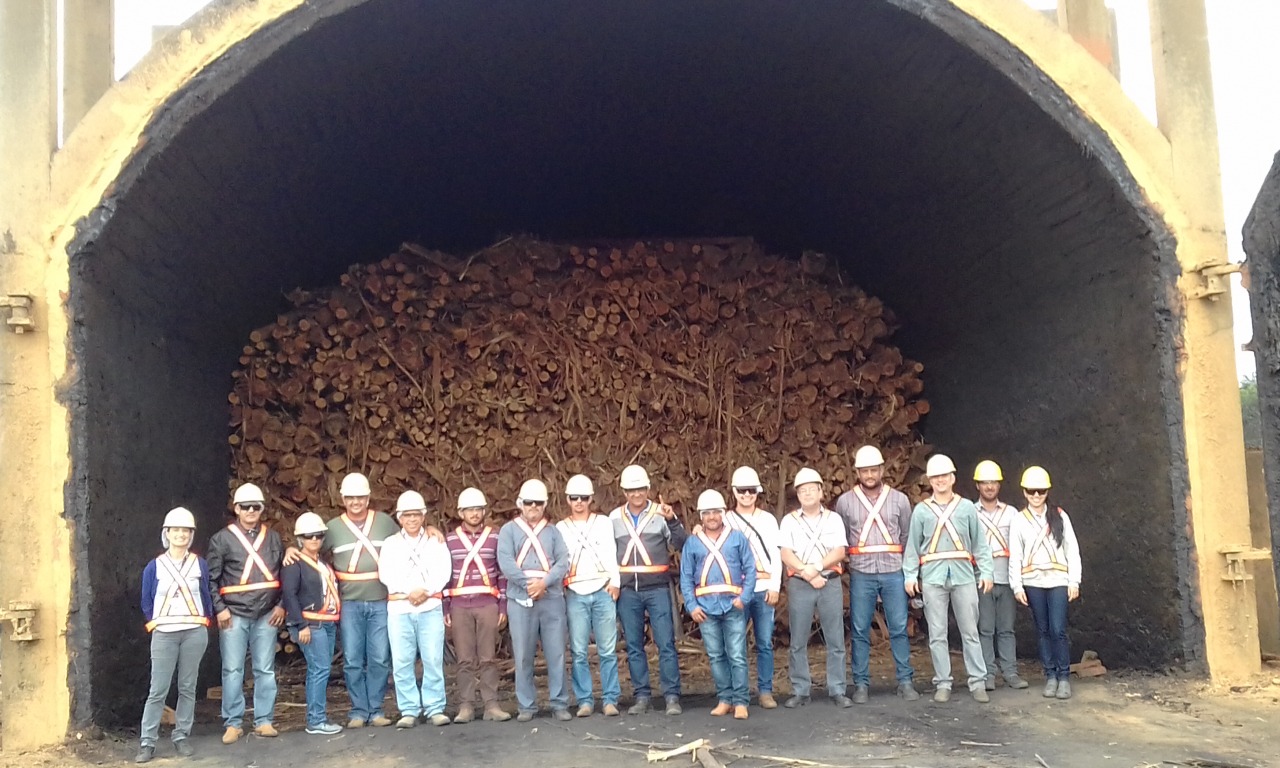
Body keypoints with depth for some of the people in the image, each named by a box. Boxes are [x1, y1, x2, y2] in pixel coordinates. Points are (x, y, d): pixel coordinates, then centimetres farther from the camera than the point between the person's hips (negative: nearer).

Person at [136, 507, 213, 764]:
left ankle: (182, 737, 16)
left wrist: (204, 623, 3)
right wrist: (155, 624, 3)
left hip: (194, 633, 1)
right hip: (164, 634, -1)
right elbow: (146, 602, 8)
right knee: (158, 690, -3)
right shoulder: (154, 566, 1)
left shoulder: (200, 564, 4)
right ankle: (147, 742, 3)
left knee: (187, 688, 7)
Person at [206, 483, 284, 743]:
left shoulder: (273, 538, 11)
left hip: (267, 614, 2)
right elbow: (212, 577, 0)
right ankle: (233, 723, 11)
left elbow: (284, 574, 13)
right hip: (234, 614, -2)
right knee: (232, 670, 1)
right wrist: (220, 609, -8)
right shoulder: (222, 539, 2)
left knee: (265, 670, 6)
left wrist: (282, 606, 4)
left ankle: (264, 721, 15)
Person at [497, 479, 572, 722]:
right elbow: (505, 562, -5)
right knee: (523, 656, 2)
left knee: (556, 654, 1)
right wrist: (528, 583, -14)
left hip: (552, 599, 1)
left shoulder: (553, 531, 13)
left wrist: (544, 582, -14)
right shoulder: (509, 530, 9)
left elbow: (563, 562, 1)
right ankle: (526, 706, 11)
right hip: (520, 601, -1)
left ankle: (559, 704, 8)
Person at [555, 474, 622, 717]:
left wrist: (615, 581, -8)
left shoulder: (603, 522, 11)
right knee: (578, 652, 0)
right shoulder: (561, 528, 12)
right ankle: (584, 700, 7)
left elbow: (611, 554, 4)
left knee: (608, 650, -1)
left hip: (603, 592, 0)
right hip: (575, 595, 0)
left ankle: (610, 699, 4)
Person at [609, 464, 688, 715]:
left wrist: (672, 520, -22)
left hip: (658, 588, -3)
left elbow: (681, 543, -8)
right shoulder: (615, 517, 8)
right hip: (627, 591, 3)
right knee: (634, 646, 8)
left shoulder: (660, 513, -1)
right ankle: (642, 696, 17)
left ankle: (672, 697, 3)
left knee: (666, 643, -3)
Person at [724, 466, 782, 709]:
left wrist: (775, 587, -2)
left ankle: (765, 691, 10)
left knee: (765, 642, 1)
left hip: (764, 589, 1)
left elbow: (775, 556, 7)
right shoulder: (726, 520, 6)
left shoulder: (768, 520, 10)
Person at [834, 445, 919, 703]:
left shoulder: (899, 499, 5)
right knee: (860, 631, 3)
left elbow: (908, 536, 9)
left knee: (899, 629, 3)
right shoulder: (845, 501, 3)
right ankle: (861, 684, 12)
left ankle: (905, 681, 14)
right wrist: (842, 566, 2)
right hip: (861, 575, 0)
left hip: (894, 573, 0)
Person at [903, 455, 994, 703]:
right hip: (933, 577, 0)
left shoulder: (967, 507, 7)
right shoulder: (921, 510, 7)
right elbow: (912, 545, 6)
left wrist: (986, 572, 1)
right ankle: (943, 684, 11)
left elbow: (980, 543, 8)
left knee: (970, 632, 3)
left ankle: (978, 682, 10)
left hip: (963, 576, 0)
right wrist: (910, 574, -2)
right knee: (937, 634, 3)